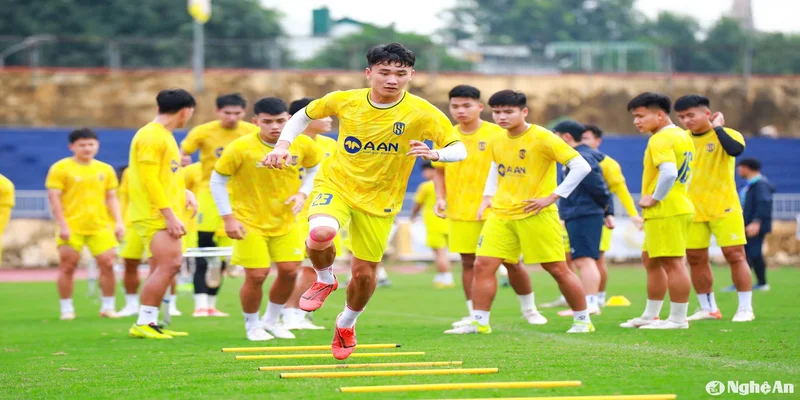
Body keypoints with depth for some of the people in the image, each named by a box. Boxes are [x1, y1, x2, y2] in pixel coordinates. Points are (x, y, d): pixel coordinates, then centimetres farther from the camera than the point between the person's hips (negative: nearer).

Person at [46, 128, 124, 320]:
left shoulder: (105, 169, 11)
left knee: (107, 263, -3)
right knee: (68, 266, -1)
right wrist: (62, 225, -13)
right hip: (72, 227, -3)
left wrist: (118, 222, 6)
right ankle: (66, 308, 10)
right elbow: (54, 198, -6)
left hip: (100, 226, 3)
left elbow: (111, 198, 17)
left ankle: (108, 306, 8)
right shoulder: (61, 168, -2)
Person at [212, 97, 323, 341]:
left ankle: (271, 321, 24)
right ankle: (252, 326, 17)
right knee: (257, 275, -7)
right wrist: (228, 218, -13)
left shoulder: (303, 144, -9)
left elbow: (314, 169, 11)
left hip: (286, 221, 4)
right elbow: (217, 181, -9)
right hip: (250, 222, -4)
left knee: (289, 271, 1)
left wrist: (302, 193, -6)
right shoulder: (241, 148, -19)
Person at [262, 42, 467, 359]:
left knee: (364, 273, 6)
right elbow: (303, 115, 10)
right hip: (336, 185, 0)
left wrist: (434, 154, -35)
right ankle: (325, 279, 3)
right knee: (321, 233, -32)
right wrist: (282, 146, -5)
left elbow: (459, 150, -13)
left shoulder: (422, 113, -14)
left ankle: (346, 325, 40)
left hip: (379, 201, 1)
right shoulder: (344, 101, -9)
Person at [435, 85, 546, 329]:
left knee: (511, 262, 2)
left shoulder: (497, 134, -5)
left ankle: (529, 309, 21)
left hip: (494, 211, -3)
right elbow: (439, 171, 16)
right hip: (460, 212, 3)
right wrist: (440, 197, 1)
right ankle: (474, 315, 10)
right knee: (468, 262, 2)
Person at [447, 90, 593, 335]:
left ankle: (583, 321, 14)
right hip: (501, 213, 6)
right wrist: (488, 196, 15)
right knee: (483, 265, -6)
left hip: (537, 214, -6)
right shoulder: (497, 142, 7)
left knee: (557, 268, 0)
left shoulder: (542, 138, -12)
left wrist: (552, 196, -16)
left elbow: (581, 166, -15)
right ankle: (479, 322, 0)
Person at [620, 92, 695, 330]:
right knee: (652, 261, 18)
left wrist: (654, 199, -18)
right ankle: (650, 316, 25)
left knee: (672, 263, -6)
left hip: (665, 211, -11)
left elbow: (669, 172, -30)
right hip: (680, 206, 11)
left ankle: (678, 319, -2)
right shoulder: (682, 136, 16)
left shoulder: (661, 139, -16)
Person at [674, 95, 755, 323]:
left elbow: (736, 149, -31)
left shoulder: (725, 134, -8)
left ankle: (745, 308, 0)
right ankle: (708, 308, 17)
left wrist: (718, 127, -23)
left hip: (724, 208, -5)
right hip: (692, 209, 5)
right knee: (695, 259, 6)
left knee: (735, 255, -6)